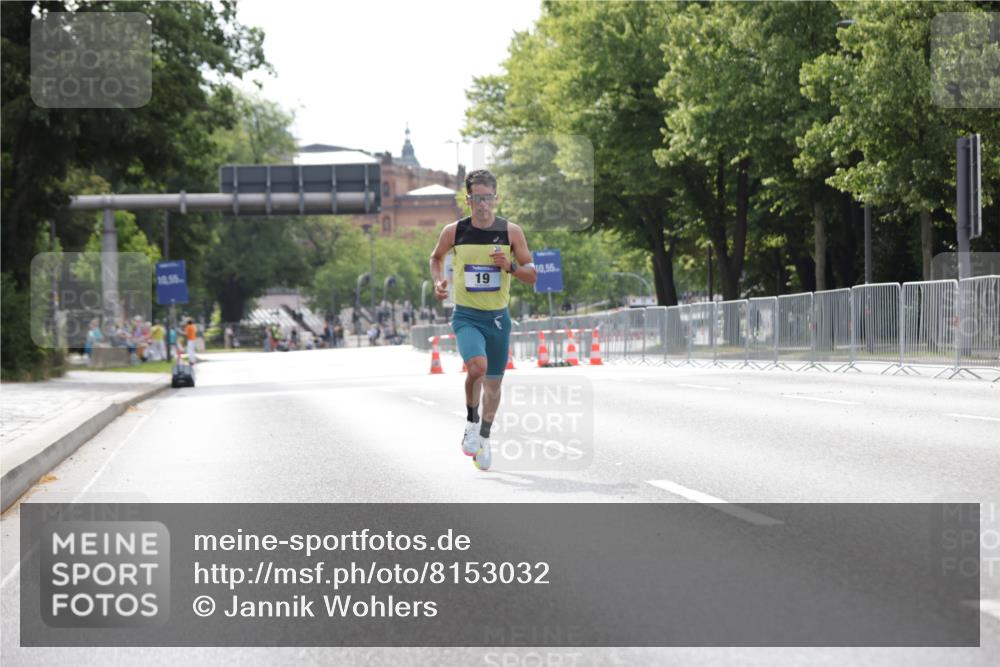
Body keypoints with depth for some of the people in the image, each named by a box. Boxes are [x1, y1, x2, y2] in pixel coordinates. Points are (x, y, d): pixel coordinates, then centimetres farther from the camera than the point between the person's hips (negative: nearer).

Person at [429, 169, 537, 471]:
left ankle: (484, 439, 33)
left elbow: (532, 276, 1)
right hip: (467, 316, -2)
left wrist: (510, 267, -18)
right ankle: (471, 423, -5)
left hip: (498, 318, 2)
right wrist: (438, 281, -1)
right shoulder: (453, 231, -3)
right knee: (477, 366, -28)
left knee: (493, 383, 12)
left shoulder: (511, 231, -4)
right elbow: (436, 257, 18)